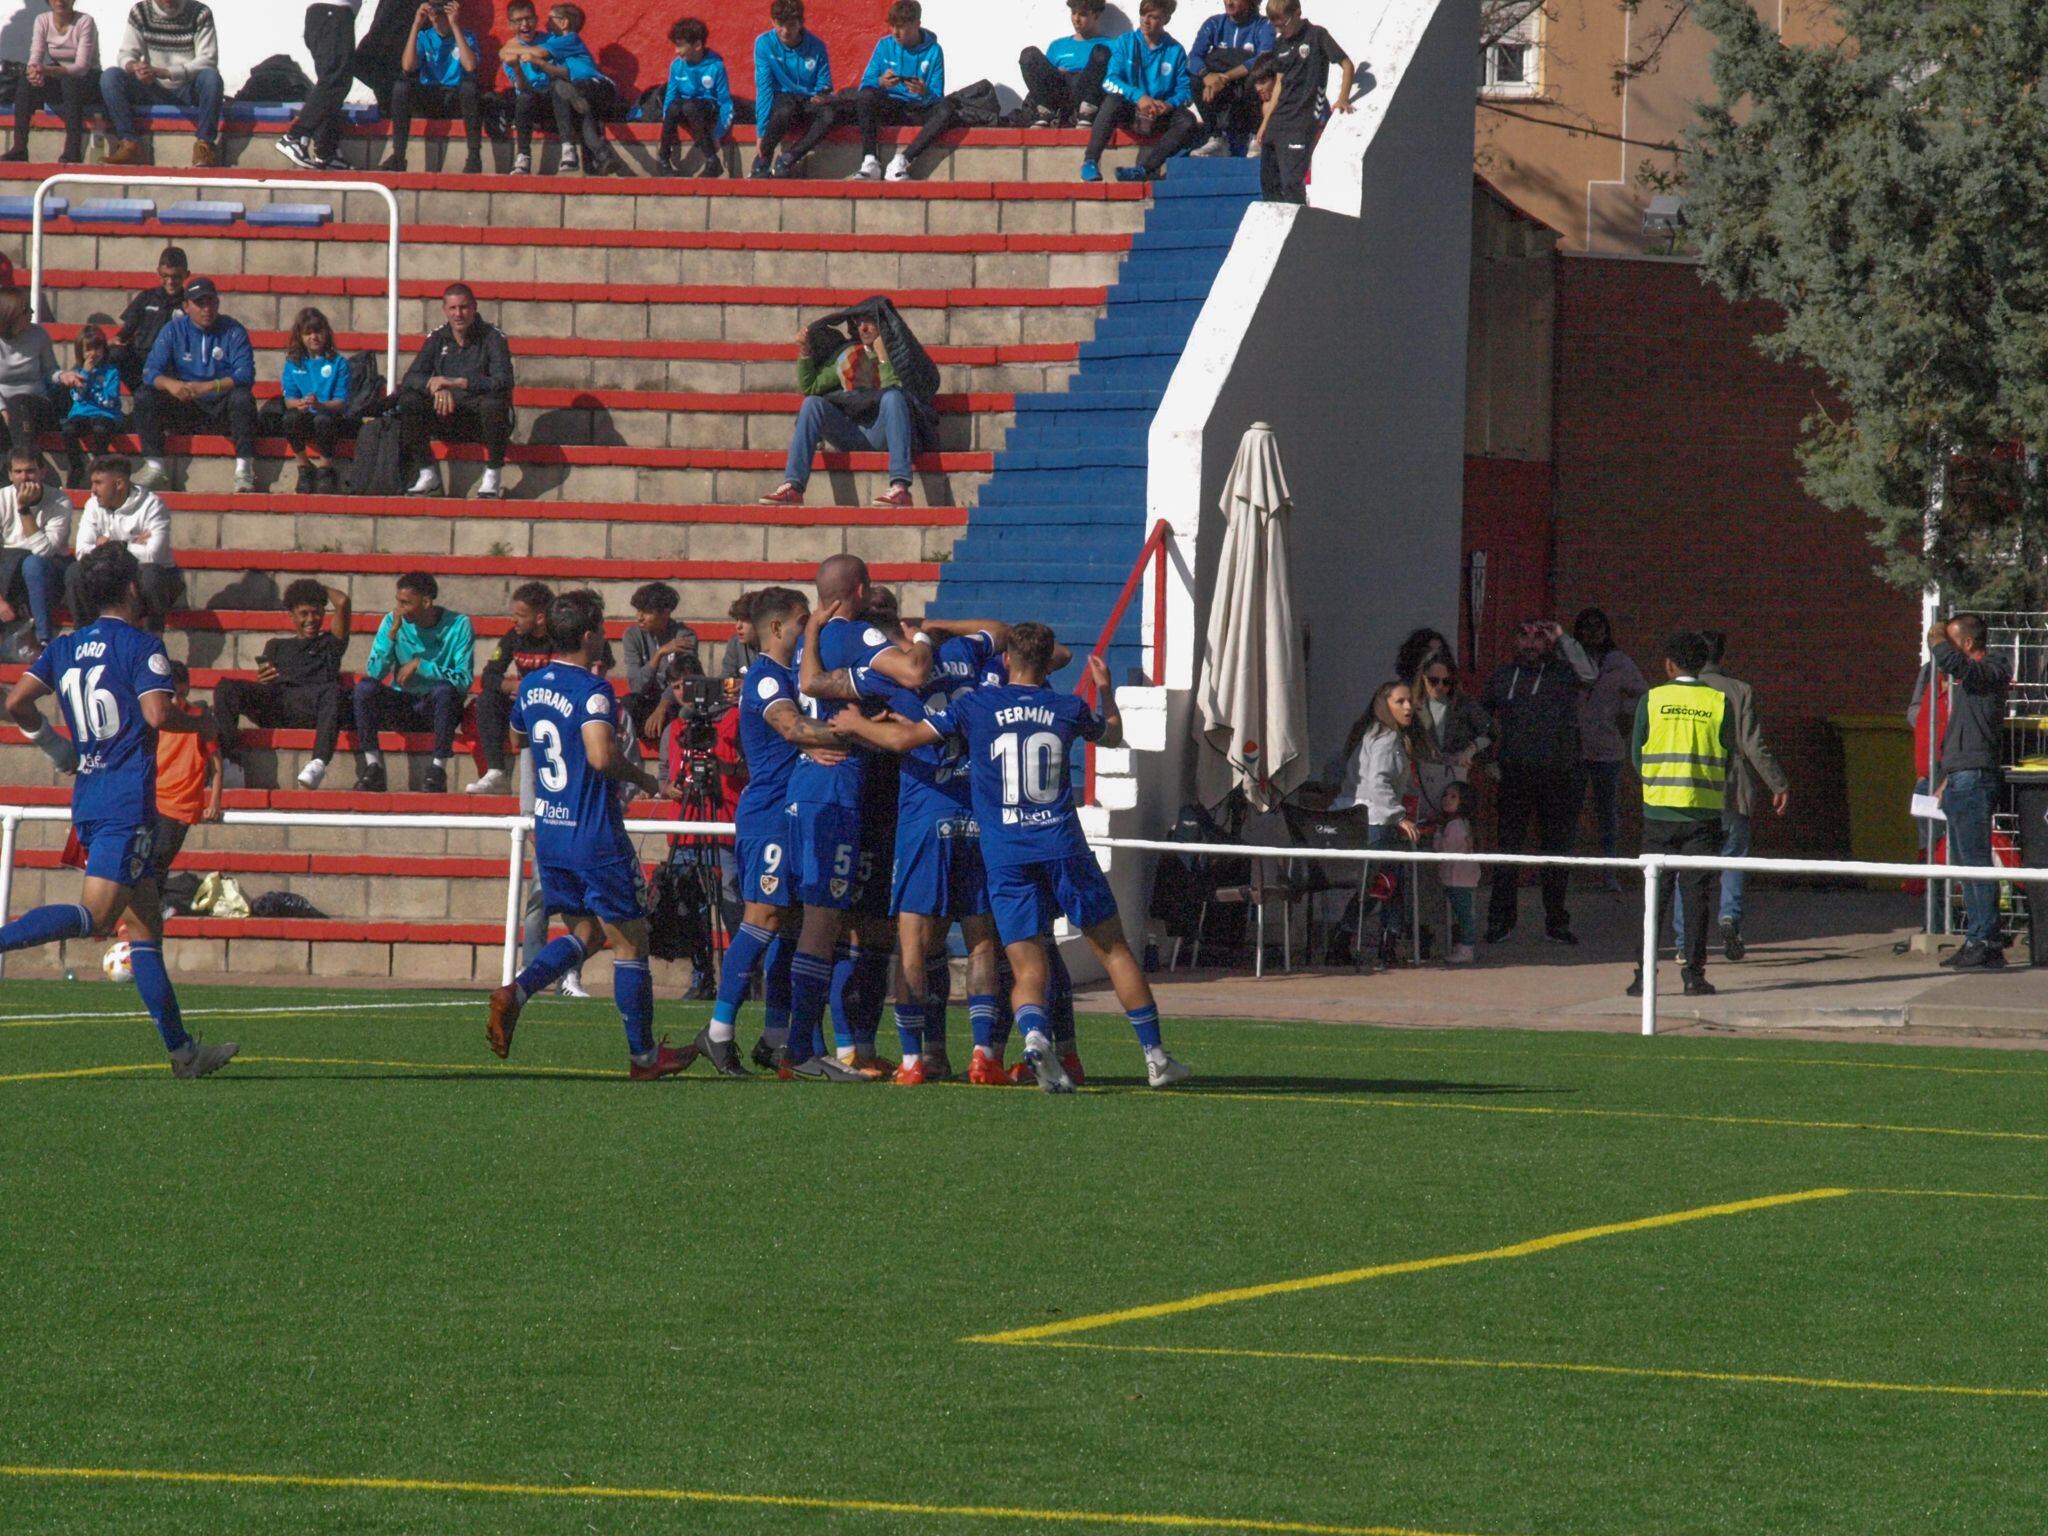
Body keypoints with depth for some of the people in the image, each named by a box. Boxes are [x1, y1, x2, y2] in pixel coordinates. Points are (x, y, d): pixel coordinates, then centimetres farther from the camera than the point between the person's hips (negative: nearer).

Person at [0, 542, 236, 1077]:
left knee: (146, 922, 10)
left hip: (87, 799, 8)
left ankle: (181, 1049, 10)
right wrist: (200, 723, 2)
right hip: (128, 801, -8)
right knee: (95, 915, -15)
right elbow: (156, 714, -17)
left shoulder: (65, 647, 13)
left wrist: (56, 747, 20)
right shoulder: (140, 645, -5)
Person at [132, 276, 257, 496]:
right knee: (145, 398, -19)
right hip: (184, 407, 2)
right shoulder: (173, 331, 1)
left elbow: (245, 375, -16)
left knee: (242, 398, -34)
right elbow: (150, 372, -7)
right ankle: (153, 467, -18)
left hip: (221, 407, -2)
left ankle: (244, 469, -31)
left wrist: (209, 387, -33)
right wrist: (170, 384, -32)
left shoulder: (233, 331, -5)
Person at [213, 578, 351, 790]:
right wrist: (261, 679, 0)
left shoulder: (330, 643, 29)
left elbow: (342, 602, 18)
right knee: (225, 688, -25)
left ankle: (319, 763, -58)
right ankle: (229, 758, -39)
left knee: (334, 692, -39)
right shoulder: (277, 645, 34)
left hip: (309, 705, -3)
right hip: (273, 699, 3)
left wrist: (321, 590, 37)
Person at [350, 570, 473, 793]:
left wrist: (420, 665, -21)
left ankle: (439, 767, -26)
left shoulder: (458, 625, -8)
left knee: (444, 689, -36)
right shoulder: (393, 622, -1)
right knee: (365, 687, -25)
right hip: (402, 706, 3)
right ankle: (373, 765, -22)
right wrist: (393, 633, -19)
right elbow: (374, 673, -8)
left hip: (438, 708, -3)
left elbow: (464, 680, -16)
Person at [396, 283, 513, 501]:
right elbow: (409, 379, -4)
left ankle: (493, 476, -19)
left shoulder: (493, 338, -7)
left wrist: (457, 382, -31)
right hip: (447, 421, 4)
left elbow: (503, 382, -21)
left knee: (493, 403, -37)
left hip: (482, 421, -4)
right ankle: (428, 476, -12)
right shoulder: (437, 340, 5)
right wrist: (436, 386, -27)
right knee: (408, 400, -20)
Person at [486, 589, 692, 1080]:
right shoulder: (591, 690, -17)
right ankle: (644, 1055, 10)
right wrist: (644, 779, -14)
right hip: (596, 837, -7)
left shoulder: (532, 685, 7)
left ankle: (514, 993, -5)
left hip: (548, 833, 7)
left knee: (585, 933, 19)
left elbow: (517, 739, 26)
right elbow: (602, 756, -31)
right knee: (629, 942, 5)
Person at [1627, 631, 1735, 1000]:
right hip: (1704, 813, 0)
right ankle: (1693, 973, 1)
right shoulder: (1718, 702, 0)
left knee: (1654, 894, 5)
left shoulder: (1652, 700, -1)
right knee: (1696, 894, 4)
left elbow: (1637, 753, 4)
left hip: (1659, 808, 0)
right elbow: (1729, 757, 4)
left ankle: (1644, 975, 2)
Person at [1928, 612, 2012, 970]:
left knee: (1977, 863, -11)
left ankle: (1985, 944, -12)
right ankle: (1976, 941, 14)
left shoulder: (1989, 672, -10)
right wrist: (1948, 781, 27)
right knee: (1965, 865, 11)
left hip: (1974, 779, -10)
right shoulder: (1970, 676, 20)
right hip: (1959, 782, 10)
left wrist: (1937, 639, -9)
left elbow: (1949, 660, -31)